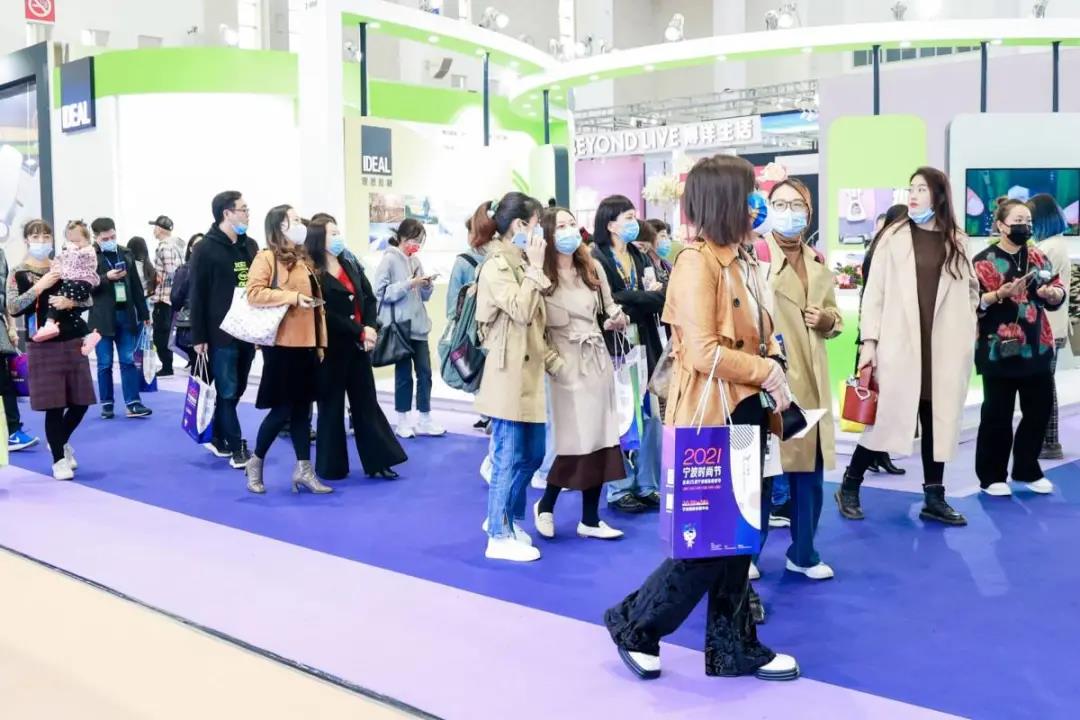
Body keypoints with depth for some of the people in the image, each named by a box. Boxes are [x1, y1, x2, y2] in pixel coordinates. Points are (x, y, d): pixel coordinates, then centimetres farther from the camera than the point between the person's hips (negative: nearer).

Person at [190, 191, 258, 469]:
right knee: (227, 392, -2)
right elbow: (197, 295, -8)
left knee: (236, 390, 12)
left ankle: (219, 439, 25)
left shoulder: (250, 245, 12)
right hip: (221, 333, -6)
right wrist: (199, 336, -11)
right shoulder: (205, 249, -7)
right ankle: (237, 448, 1)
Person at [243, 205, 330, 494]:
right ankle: (255, 463, 17)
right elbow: (253, 293, -19)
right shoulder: (266, 258, -6)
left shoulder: (304, 260, 16)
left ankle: (304, 469, 14)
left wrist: (320, 341, 14)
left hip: (306, 344, 7)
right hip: (282, 344, -7)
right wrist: (293, 297, -20)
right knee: (282, 409, -1)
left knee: (302, 408, 9)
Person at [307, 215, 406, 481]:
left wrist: (370, 329, -8)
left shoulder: (351, 266, 10)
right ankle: (331, 467, 15)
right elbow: (325, 314, -15)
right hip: (331, 348, -6)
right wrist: (360, 331, -16)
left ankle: (377, 461, 14)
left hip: (357, 346, 6)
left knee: (366, 402, 9)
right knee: (331, 406, 4)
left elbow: (369, 299, 8)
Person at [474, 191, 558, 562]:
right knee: (509, 459, -3)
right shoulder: (496, 267, -12)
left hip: (529, 374, 10)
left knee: (532, 454, 14)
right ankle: (500, 536, 7)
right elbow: (522, 311, -24)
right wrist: (535, 268, -15)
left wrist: (554, 361, 12)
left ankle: (504, 518, 29)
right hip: (508, 376, -10)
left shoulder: (520, 265, 18)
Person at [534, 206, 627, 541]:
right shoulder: (542, 276, -9)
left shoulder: (593, 268, 9)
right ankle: (545, 506, 19)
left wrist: (619, 317, -2)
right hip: (565, 363, -6)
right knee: (574, 442, -5)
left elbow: (609, 305, 18)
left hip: (597, 359, 6)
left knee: (600, 438, 6)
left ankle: (590, 519, 17)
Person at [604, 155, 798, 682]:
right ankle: (634, 623, 17)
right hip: (710, 419, -9)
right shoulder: (696, 262, -16)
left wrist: (772, 370, 0)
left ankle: (733, 649, 23)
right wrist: (767, 372, -15)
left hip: (743, 414, 9)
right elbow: (703, 352, -23)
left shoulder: (739, 260, 12)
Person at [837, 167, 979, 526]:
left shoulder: (957, 242, 8)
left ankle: (934, 497, 18)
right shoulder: (894, 236, 1)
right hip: (900, 345, -3)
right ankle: (849, 487, 13)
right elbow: (874, 292, -1)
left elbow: (971, 290, 17)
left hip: (945, 348, 3)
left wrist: (966, 329, 7)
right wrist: (869, 340, -7)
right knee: (887, 416, -2)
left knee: (940, 419, 8)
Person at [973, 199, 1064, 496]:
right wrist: (1001, 294, -26)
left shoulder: (1038, 257, 10)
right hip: (1000, 350, -5)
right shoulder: (984, 261, -6)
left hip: (1036, 348, 6)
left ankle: (1027, 469, 25)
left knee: (1039, 409, 10)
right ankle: (992, 476, 11)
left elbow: (1059, 293, 12)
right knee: (997, 414, 0)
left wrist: (1051, 292, -9)